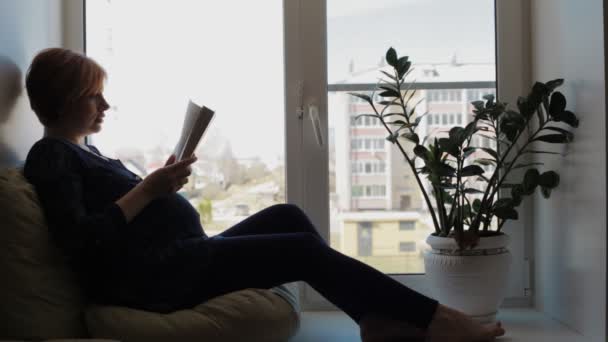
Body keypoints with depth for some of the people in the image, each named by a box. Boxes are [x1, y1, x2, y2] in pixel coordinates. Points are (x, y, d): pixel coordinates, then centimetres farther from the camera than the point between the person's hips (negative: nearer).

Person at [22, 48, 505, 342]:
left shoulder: (84, 151, 23)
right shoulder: (50, 157, -6)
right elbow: (81, 242, -19)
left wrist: (162, 184, 3)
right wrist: (148, 190, -18)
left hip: (182, 256, 10)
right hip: (153, 276, -10)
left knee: (287, 216, 0)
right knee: (303, 250, -14)